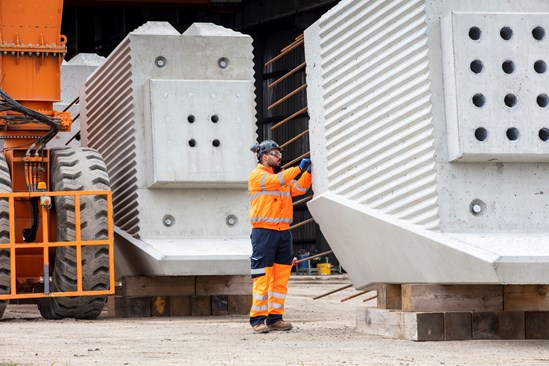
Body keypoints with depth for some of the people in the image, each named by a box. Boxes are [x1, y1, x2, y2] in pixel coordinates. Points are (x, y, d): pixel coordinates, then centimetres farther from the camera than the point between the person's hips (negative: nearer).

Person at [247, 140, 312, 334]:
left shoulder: (283, 175, 21)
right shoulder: (257, 175, -2)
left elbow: (299, 189, 10)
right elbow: (276, 181, -17)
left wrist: (308, 172, -4)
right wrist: (299, 168, -17)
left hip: (283, 231, 7)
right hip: (263, 232, -7)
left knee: (281, 277, 5)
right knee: (262, 277, -9)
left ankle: (275, 317, 10)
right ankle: (258, 319, -8)